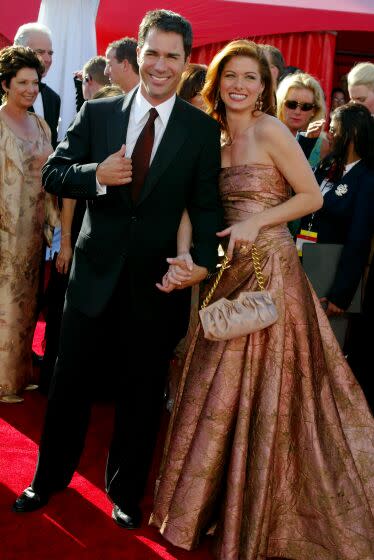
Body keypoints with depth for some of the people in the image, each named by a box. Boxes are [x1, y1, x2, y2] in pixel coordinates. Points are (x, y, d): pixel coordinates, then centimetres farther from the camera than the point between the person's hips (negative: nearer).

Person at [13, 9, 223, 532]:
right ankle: (51, 476, 38)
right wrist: (96, 174, -20)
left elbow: (207, 203, -5)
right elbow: (53, 174, 1)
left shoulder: (203, 129, -3)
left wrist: (203, 259, -22)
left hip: (157, 279, -1)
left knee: (142, 389, 14)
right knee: (69, 376, 14)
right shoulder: (97, 112, 1)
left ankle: (126, 492, 36)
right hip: (95, 268, 1)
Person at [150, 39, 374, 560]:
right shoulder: (217, 138, 11)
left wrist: (257, 221, -18)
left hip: (271, 269, -7)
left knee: (261, 393, 1)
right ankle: (220, 504, 31)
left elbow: (312, 196, -8)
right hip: (234, 271, 7)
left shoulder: (270, 131, -9)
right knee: (222, 390, 13)